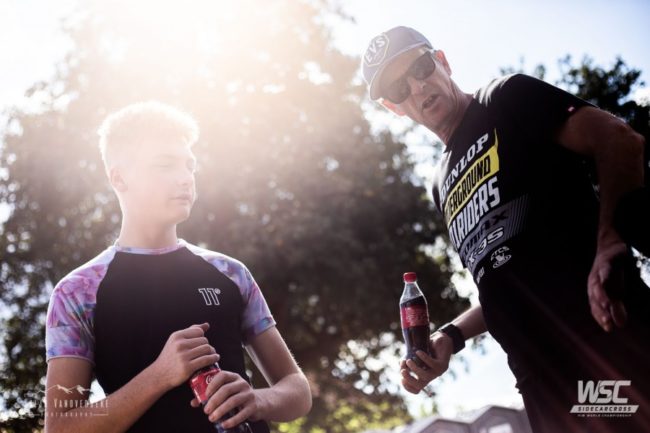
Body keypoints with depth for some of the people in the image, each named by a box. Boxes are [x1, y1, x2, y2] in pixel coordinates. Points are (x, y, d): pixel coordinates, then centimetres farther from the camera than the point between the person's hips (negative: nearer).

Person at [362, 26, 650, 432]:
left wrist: (610, 244, -21)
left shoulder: (508, 99, 5)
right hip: (541, 376, 7)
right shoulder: (444, 186, 23)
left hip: (606, 336, -7)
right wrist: (450, 337, 11)